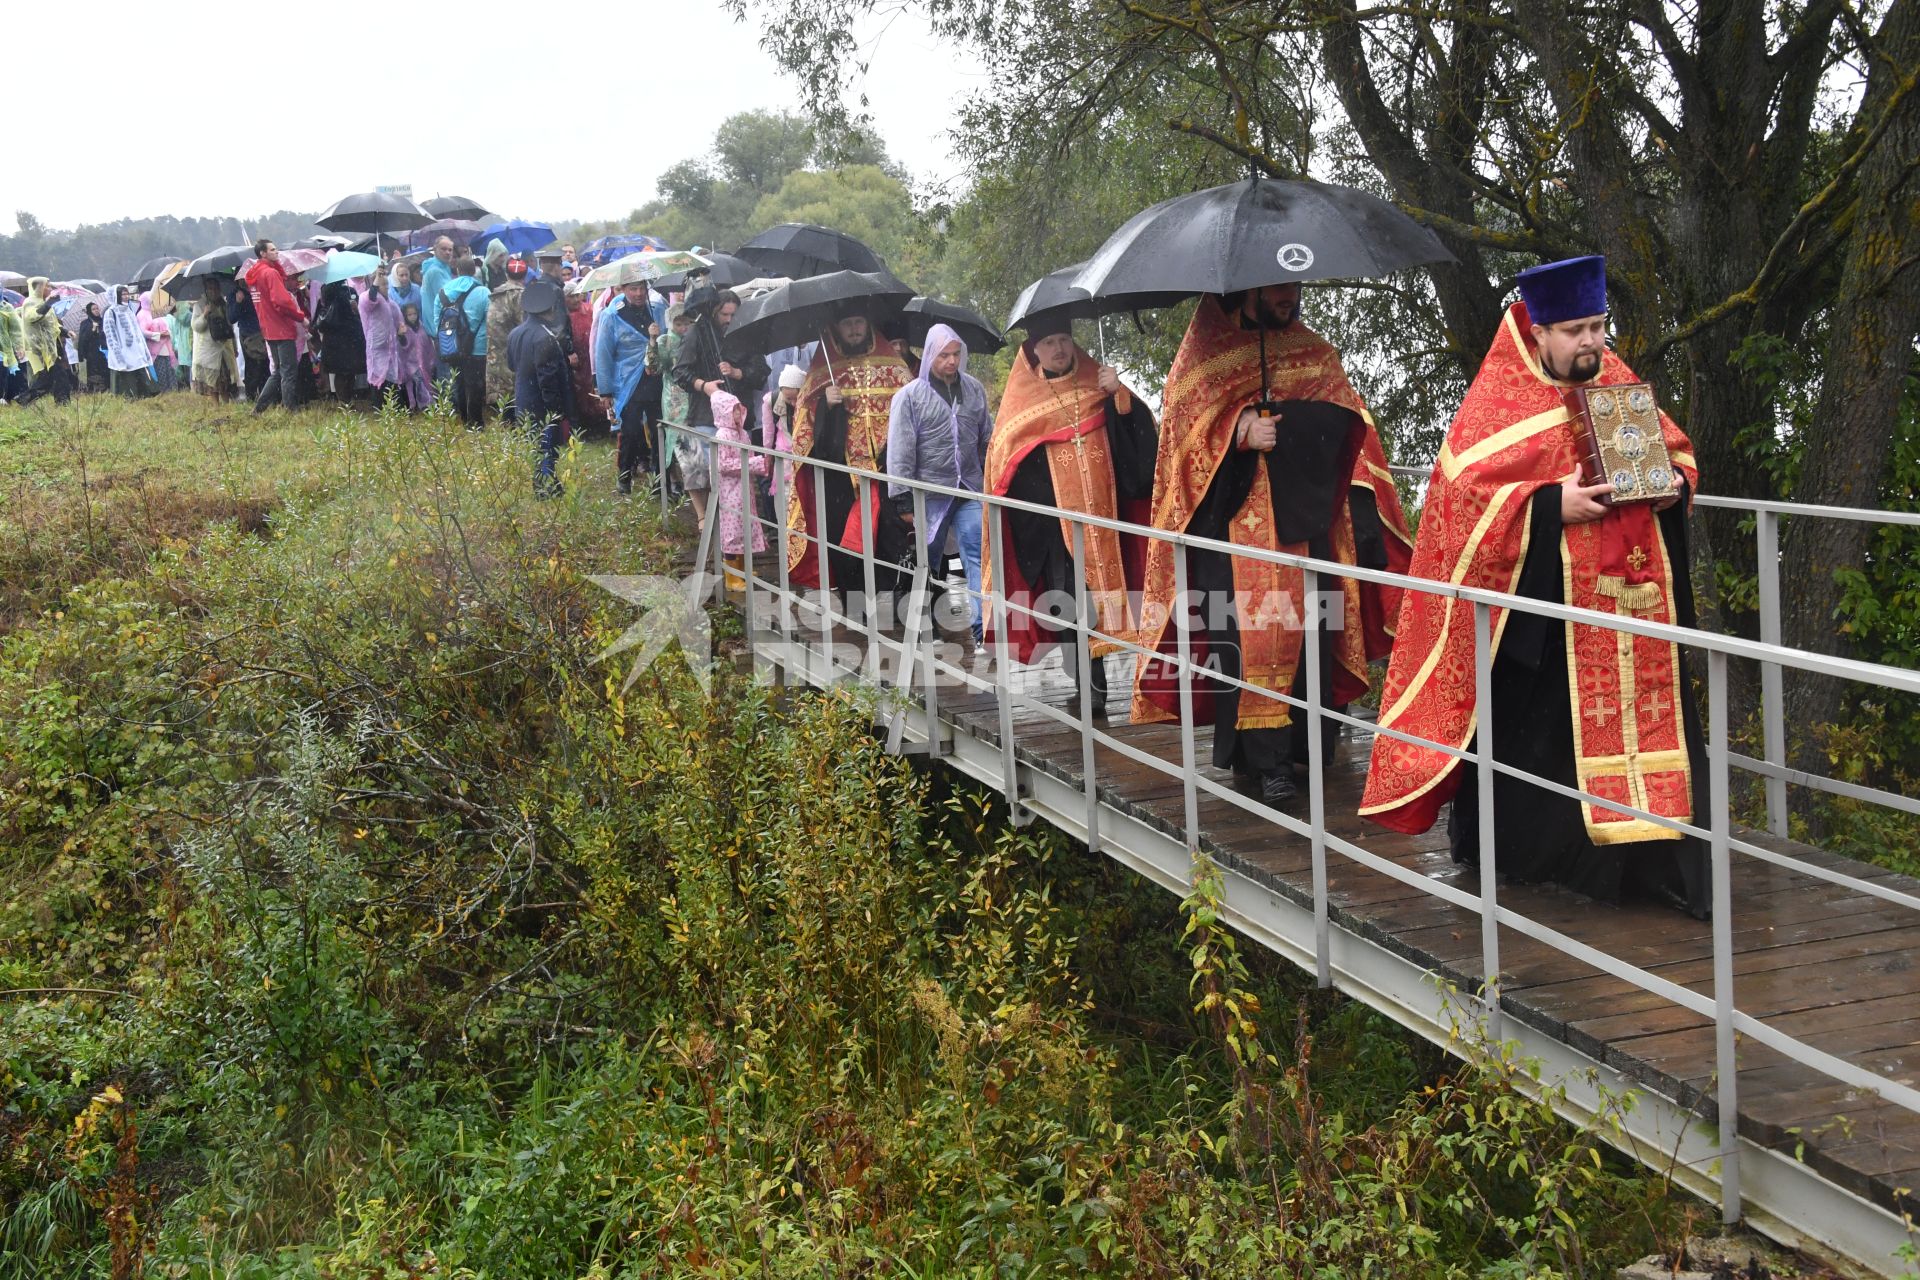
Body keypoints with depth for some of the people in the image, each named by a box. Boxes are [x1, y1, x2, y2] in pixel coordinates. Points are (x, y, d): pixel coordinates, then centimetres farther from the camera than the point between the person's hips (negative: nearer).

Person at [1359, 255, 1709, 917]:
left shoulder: (1620, 384, 12)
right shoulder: (1500, 400, -4)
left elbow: (1677, 449, 21)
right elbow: (1463, 491, -12)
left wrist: (1676, 482, -2)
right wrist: (1550, 503, -21)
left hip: (1630, 599, 5)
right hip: (1542, 601, -5)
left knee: (1642, 717, 4)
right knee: (1543, 726, -1)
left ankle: (1652, 854, 9)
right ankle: (1519, 844, 14)